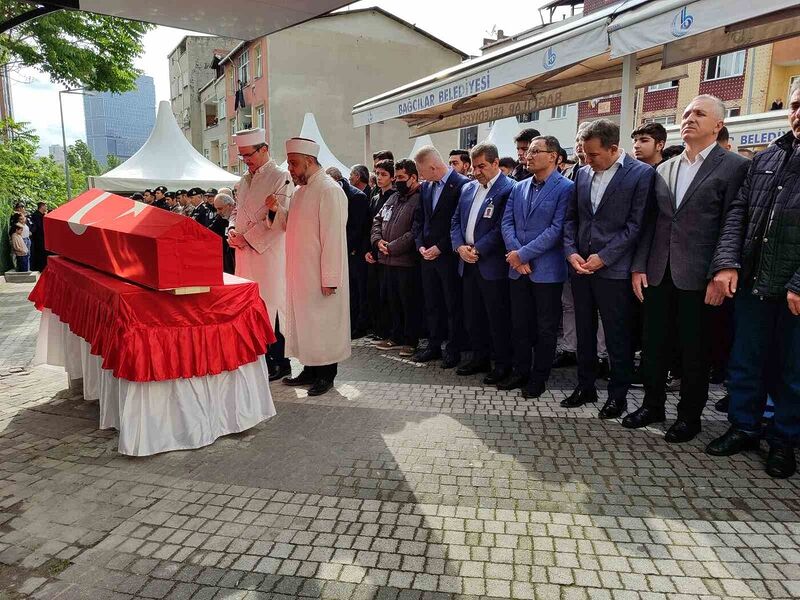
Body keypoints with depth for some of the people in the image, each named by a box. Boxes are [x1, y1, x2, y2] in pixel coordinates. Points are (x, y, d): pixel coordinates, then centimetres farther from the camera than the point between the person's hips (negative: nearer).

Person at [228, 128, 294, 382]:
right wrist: (233, 231, 1)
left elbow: (278, 219, -15)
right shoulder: (245, 180, 16)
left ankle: (279, 363, 8)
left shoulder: (280, 178, -7)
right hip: (245, 253, 7)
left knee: (270, 306, -3)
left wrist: (246, 238, -13)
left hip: (268, 253, -7)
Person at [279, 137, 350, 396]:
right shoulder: (301, 190, 14)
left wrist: (330, 278, -21)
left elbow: (333, 237, -19)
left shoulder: (329, 190, -15)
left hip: (319, 275, -9)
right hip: (299, 272, 9)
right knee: (304, 320, 15)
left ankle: (326, 375, 15)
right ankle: (311, 369, 28)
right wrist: (278, 209, 5)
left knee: (322, 322, 2)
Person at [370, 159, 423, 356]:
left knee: (410, 302, 2)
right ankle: (396, 337, 28)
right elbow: (377, 220, 18)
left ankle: (410, 341, 13)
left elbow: (415, 232, -18)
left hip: (407, 260, -8)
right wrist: (378, 240, -1)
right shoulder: (393, 198, 16)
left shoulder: (420, 200, -10)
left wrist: (392, 247, -16)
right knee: (393, 301, 16)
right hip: (388, 260, 8)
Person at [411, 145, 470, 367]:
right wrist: (421, 245, 1)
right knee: (432, 304, 14)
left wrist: (440, 247, -15)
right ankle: (434, 346, 25)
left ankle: (453, 350, 16)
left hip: (449, 256, -7)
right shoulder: (426, 186, 10)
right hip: (428, 255, 7)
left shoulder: (462, 185, -13)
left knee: (453, 306, 5)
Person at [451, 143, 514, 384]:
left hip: (492, 264, -7)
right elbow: (456, 220, 14)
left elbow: (502, 228, -16)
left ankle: (503, 364, 16)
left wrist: (478, 250, -16)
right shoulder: (468, 188, 14)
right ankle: (480, 358, 28)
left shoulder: (508, 189, -10)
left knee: (497, 317, 2)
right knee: (472, 315, 14)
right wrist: (460, 246, -2)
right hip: (468, 263, 7)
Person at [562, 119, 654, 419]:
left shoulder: (641, 173, -7)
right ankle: (585, 386, 29)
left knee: (618, 337, 5)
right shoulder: (582, 174, 10)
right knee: (584, 333, 14)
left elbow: (635, 224, -11)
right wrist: (571, 252, -2)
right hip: (580, 267, 5)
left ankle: (618, 395, 20)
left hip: (613, 270, -5)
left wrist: (603, 257, -14)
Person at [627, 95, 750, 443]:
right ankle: (652, 405, 28)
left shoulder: (734, 167, -3)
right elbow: (650, 223, 11)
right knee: (653, 345, 11)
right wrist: (639, 266, 4)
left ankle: (689, 415, 24)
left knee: (694, 350, 7)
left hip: (697, 278, -4)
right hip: (657, 274, 5)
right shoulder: (663, 170, 13)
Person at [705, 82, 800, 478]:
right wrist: (727, 263, -8)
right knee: (745, 363, 13)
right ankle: (744, 428, 30)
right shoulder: (765, 159, 9)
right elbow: (737, 213, 5)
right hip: (752, 285, 4)